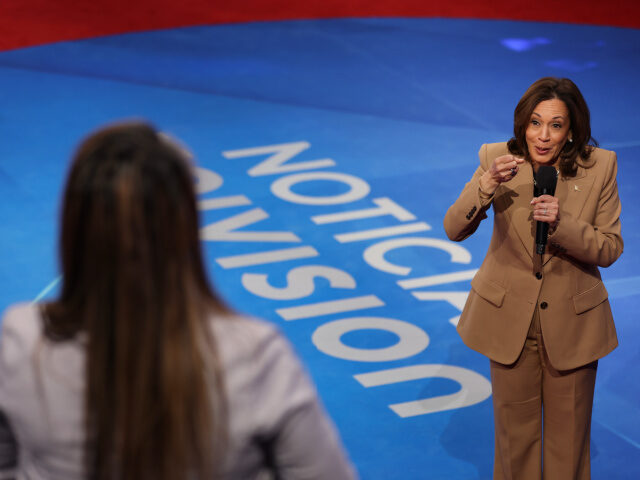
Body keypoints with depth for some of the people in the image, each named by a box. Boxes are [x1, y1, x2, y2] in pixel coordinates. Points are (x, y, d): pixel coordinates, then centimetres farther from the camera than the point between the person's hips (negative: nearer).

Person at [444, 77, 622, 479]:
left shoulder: (600, 166, -12)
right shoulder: (498, 159, -11)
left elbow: (610, 249, -10)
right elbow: (454, 230, -13)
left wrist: (562, 224, -28)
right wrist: (486, 185, -31)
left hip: (572, 321, 0)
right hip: (509, 317, 1)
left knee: (568, 433, 14)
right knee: (516, 430, 15)